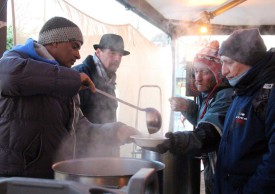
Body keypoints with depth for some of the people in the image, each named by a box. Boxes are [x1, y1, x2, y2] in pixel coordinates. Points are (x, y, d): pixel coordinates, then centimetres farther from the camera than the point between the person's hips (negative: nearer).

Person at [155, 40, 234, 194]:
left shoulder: (226, 97, -24)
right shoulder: (207, 94, 4)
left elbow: (207, 135, -39)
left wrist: (173, 141, -55)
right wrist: (188, 107, -2)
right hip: (212, 171, 8)